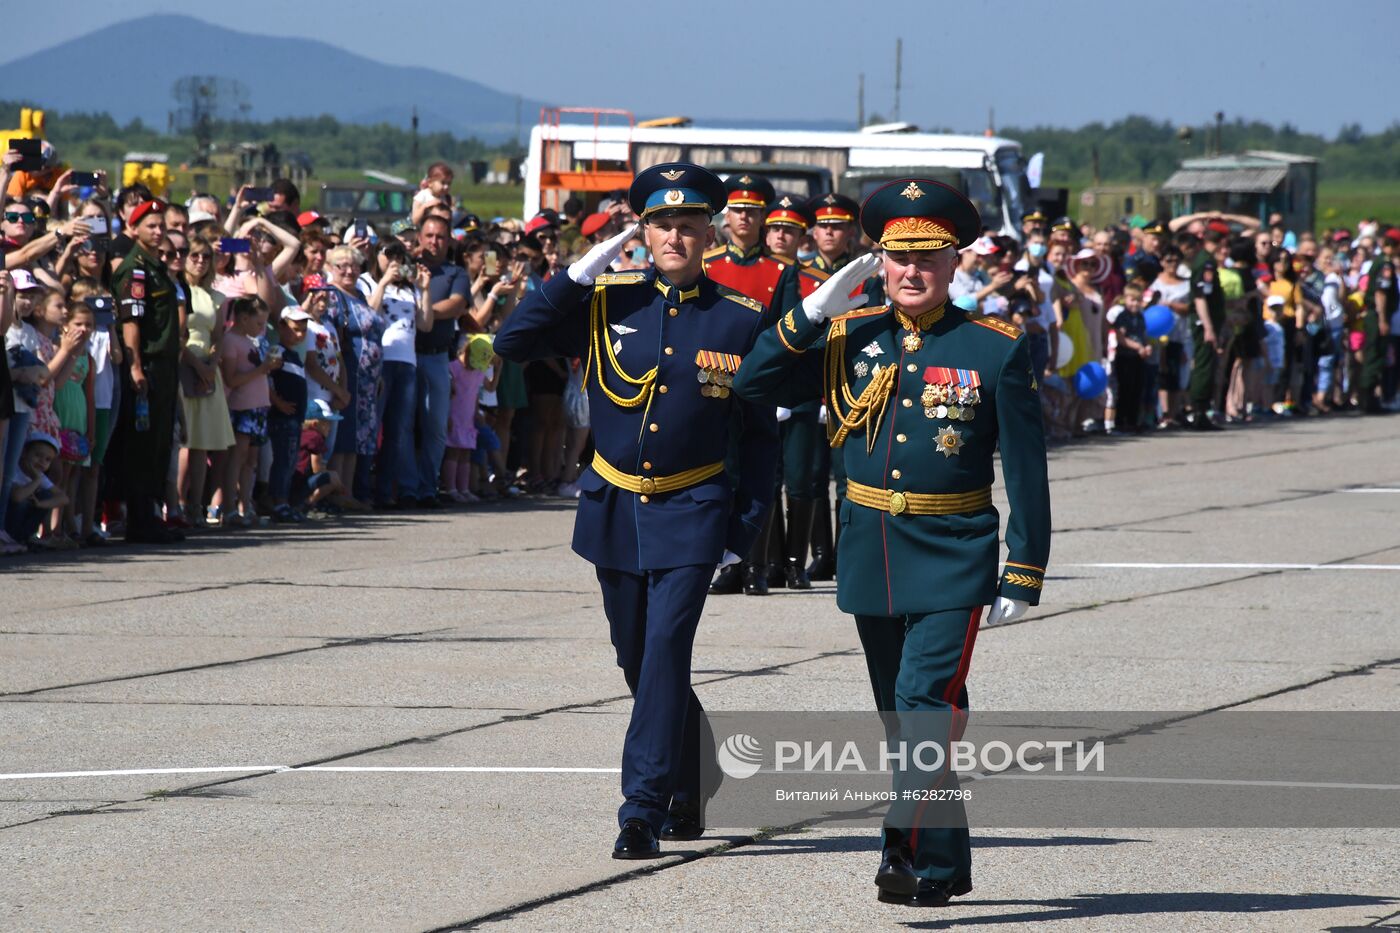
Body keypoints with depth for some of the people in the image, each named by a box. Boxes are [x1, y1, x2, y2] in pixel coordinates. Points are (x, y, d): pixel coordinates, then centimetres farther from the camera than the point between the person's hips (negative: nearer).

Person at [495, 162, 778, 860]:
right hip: (614, 509, 3)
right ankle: (689, 788, 32)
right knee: (637, 659, 12)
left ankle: (644, 811, -15)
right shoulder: (606, 303, 0)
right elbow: (511, 343, -6)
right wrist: (575, 278, -13)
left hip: (692, 514, -3)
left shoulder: (740, 322, -3)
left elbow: (760, 436, 3)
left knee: (666, 650, -15)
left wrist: (744, 530, -2)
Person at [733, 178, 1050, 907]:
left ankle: (907, 842, -22)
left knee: (926, 696, -19)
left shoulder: (995, 351, -5)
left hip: (952, 559, -5)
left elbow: (1026, 470, -4)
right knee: (901, 713, 11)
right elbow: (754, 385, 0)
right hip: (869, 554, 5)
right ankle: (947, 859, 21)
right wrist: (812, 314, -10)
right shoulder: (848, 339, 5)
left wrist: (1024, 575, -8)